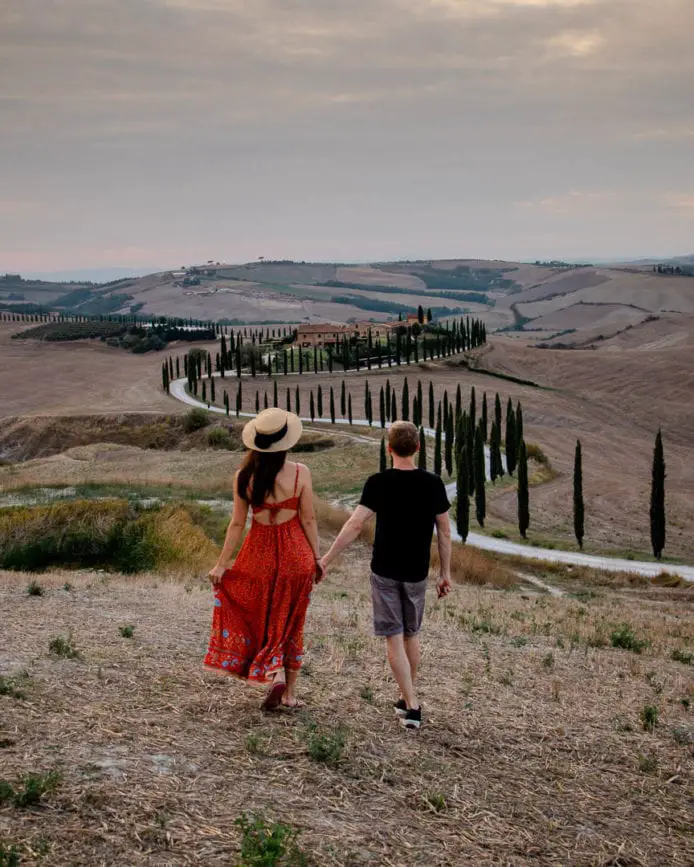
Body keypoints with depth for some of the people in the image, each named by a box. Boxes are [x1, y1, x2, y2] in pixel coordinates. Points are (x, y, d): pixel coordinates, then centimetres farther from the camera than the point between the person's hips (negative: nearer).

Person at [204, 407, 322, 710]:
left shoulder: (244, 476, -10)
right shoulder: (300, 473, -11)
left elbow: (237, 524, -6)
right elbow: (308, 520, -7)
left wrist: (221, 564, 4)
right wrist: (317, 559, 5)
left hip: (260, 554, 0)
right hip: (296, 553, 0)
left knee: (262, 619, 17)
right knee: (292, 623, 14)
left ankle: (274, 675, -3)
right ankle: (290, 693, 18)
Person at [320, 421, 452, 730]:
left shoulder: (379, 483, -11)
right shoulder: (433, 483, -3)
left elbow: (355, 524, -18)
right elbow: (444, 532, 0)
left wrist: (325, 560, -12)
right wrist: (445, 573, 10)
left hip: (385, 571, -3)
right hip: (416, 573, 3)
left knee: (394, 638, 2)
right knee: (411, 635, 19)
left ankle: (412, 706, -4)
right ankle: (407, 698, 30)